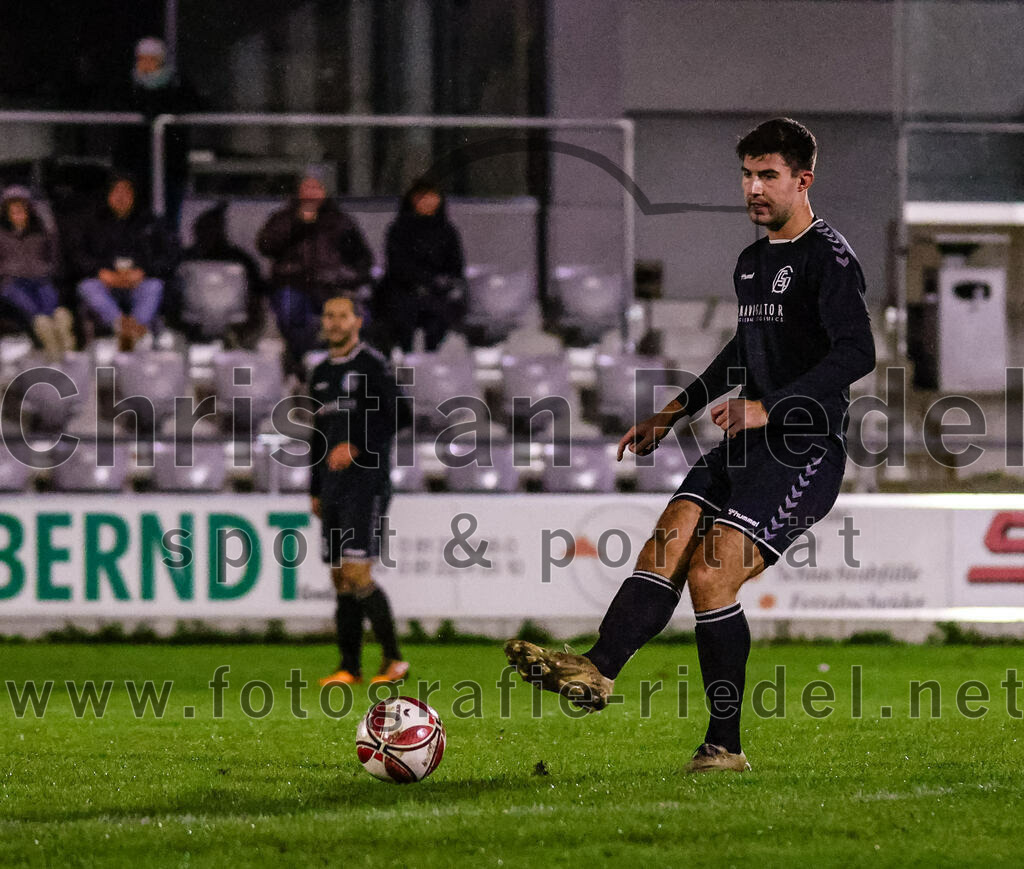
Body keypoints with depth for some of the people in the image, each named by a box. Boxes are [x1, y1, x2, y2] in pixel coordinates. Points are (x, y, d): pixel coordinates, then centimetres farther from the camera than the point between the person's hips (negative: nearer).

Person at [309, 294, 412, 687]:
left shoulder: (372, 365, -5)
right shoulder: (321, 374, 18)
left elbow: (398, 415, -13)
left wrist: (356, 447, -20)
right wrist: (315, 490, 23)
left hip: (366, 481, -7)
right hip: (334, 485, 7)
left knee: (357, 574, -15)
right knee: (340, 578, 5)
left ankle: (393, 660, -7)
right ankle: (349, 667, 7)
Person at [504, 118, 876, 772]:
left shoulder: (829, 257, -9)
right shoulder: (752, 262, 19)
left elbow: (857, 353, -21)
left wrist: (771, 406, -26)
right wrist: (673, 415, 30)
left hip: (805, 452, -8)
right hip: (747, 445, 8)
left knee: (710, 577, -17)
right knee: (667, 545, -13)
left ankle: (725, 744, -9)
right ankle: (598, 670, -31)